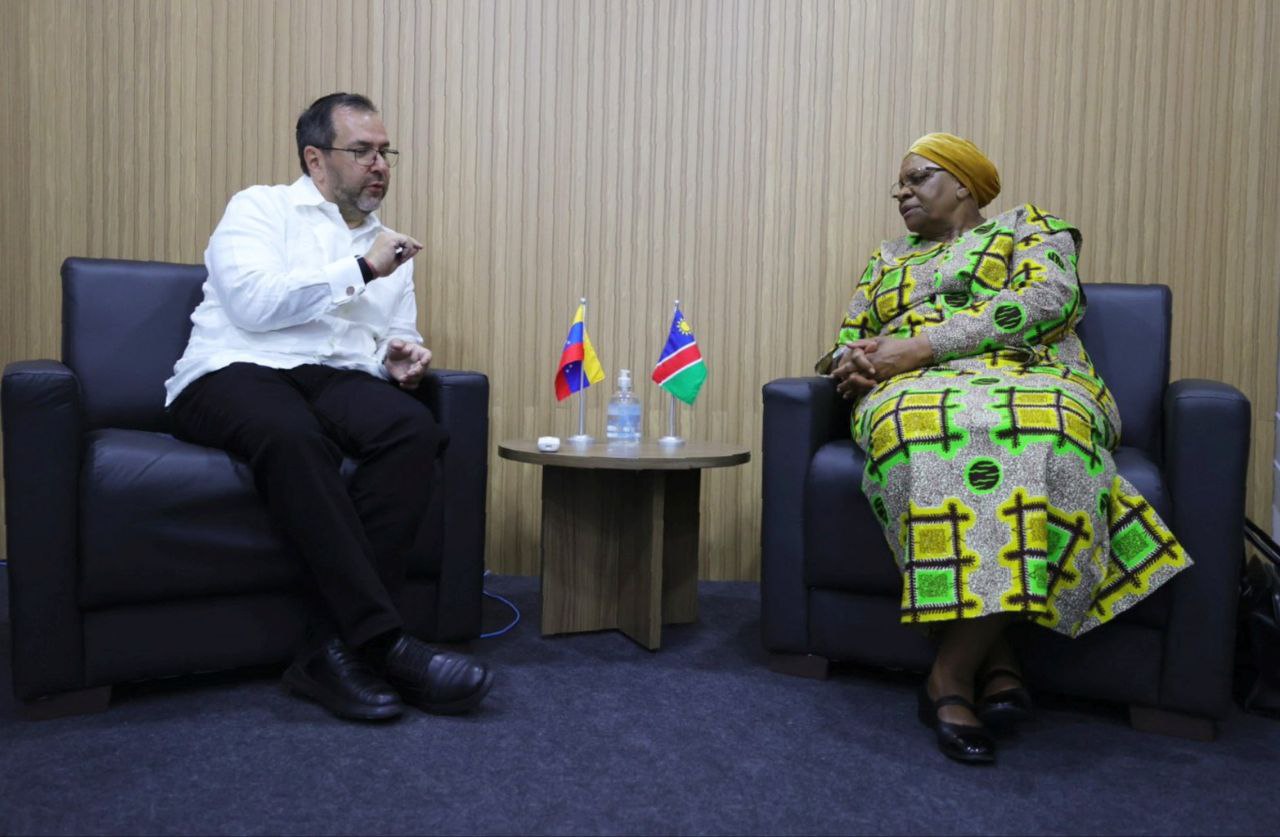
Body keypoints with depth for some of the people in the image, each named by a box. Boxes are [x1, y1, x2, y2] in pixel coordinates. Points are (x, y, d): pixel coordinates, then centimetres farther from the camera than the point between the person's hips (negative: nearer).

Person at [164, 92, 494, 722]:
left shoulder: (389, 246, 25)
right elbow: (252, 303, -8)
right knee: (294, 435, -40)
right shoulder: (260, 208, 10)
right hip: (237, 372, -4)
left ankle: (334, 646, -31)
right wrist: (360, 267, -9)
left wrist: (399, 355, -1)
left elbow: (398, 336, 24)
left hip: (338, 381, 4)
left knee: (413, 429, -31)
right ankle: (383, 641, -37)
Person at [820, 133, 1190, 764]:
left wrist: (922, 345, -12)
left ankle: (953, 671, -36)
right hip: (919, 391, 2)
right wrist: (854, 364, 2)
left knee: (1040, 431, -40)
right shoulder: (886, 261, 32)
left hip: (1029, 380, -1)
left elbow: (1046, 299, -2)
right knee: (925, 430, -38)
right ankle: (995, 658, -32)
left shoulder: (1027, 225, 19)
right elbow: (847, 340, 30)